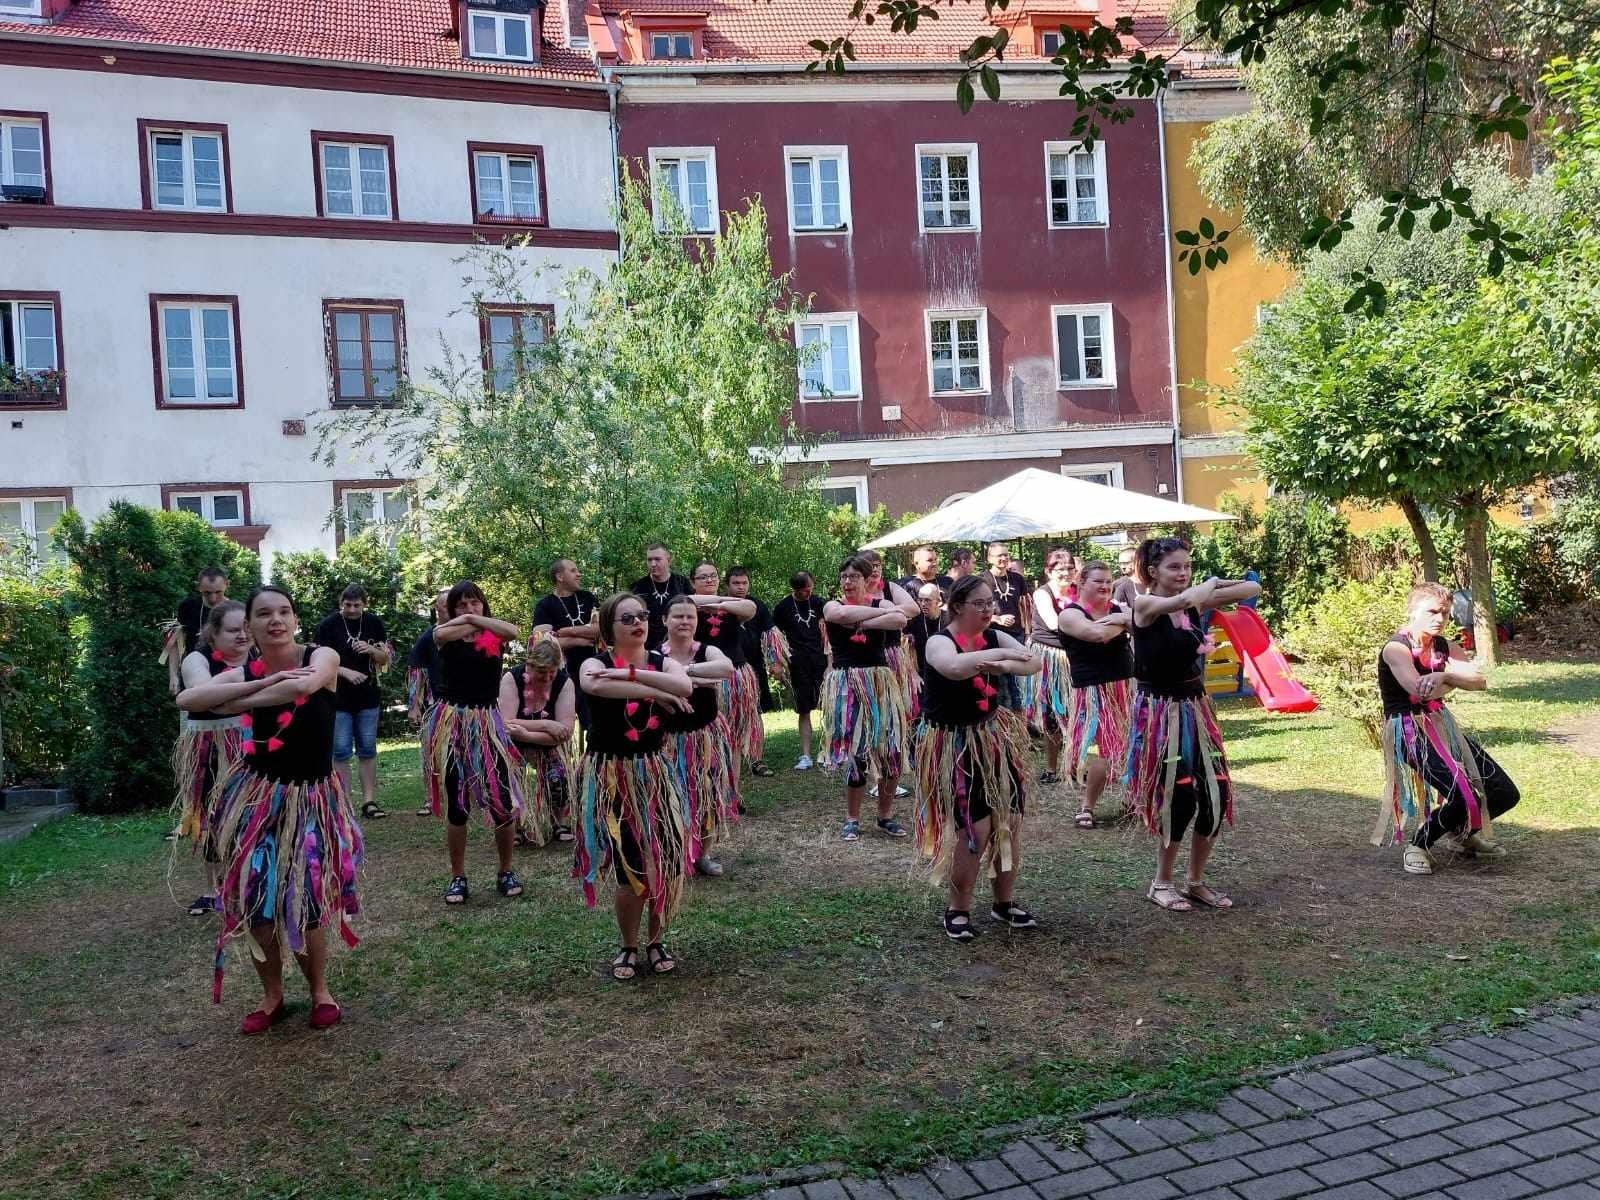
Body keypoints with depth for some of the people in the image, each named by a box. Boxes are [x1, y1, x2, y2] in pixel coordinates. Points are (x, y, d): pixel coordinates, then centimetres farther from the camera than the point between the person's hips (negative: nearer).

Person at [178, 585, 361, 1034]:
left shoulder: (321, 656, -8)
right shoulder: (243, 674, -1)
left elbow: (302, 687, -32)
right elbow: (186, 700, -18)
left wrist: (234, 703, -19)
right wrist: (261, 684, -25)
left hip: (311, 798, -2)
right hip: (257, 796, 2)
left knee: (305, 901, 0)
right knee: (256, 900, 2)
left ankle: (320, 991, 26)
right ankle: (272, 997, 26)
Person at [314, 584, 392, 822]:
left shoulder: (374, 623, 2)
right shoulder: (329, 625, -7)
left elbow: (385, 659, 6)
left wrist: (372, 650, -15)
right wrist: (345, 671, -22)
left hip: (367, 698, 3)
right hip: (338, 699, -3)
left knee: (368, 750, 5)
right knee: (340, 752, 1)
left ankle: (369, 801, 10)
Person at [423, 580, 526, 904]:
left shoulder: (494, 636, 3)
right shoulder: (447, 634, 4)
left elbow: (513, 631, -20)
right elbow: (441, 634, -20)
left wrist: (474, 619, -9)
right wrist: (471, 622, -5)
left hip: (487, 722, 0)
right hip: (450, 722, 0)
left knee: (504, 801, -4)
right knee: (455, 806, 7)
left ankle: (506, 872, 15)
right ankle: (457, 877, 20)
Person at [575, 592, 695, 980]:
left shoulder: (662, 661, 2)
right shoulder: (597, 663, -7)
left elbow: (684, 685, -21)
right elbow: (596, 686, -34)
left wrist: (629, 673, -26)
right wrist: (657, 692, -25)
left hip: (654, 772, 4)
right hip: (611, 775, -3)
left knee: (668, 860, 3)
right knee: (632, 868, -4)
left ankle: (657, 941, 27)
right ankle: (628, 947, 22)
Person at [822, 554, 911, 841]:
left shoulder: (881, 603, 6)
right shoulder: (832, 606, 3)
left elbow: (900, 620, -17)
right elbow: (842, 615, -23)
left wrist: (861, 623, -15)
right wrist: (880, 613, -14)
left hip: (880, 681, 2)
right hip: (846, 683, -2)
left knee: (892, 749, 1)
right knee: (856, 752, -5)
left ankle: (886, 816, 19)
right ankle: (852, 820, 12)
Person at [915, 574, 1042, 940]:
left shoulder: (994, 637, 1)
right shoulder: (939, 641, -17)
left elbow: (1034, 663, -12)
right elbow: (954, 668, -40)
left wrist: (1001, 666, -30)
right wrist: (1002, 654, -40)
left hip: (993, 738, 6)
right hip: (955, 744, -6)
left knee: (1009, 821, 7)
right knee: (974, 828, -9)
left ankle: (1005, 902, 26)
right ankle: (958, 909, 10)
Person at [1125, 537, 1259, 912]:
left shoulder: (1195, 605, 5)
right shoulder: (1145, 604, -13)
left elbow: (1252, 589, 6)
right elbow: (1184, 599, -32)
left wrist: (1211, 588, -6)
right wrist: (1212, 582, -12)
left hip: (1195, 709, 7)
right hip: (1161, 713, -7)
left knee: (1217, 795, 7)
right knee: (1180, 798, -5)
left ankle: (1196, 881, 26)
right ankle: (1162, 883, 18)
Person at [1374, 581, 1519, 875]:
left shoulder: (1444, 647, 9)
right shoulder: (1396, 648, -13)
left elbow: (1480, 681, -6)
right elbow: (1420, 691, -27)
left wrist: (1444, 676, -26)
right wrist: (1455, 680, -9)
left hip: (1442, 726, 8)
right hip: (1409, 731, -8)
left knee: (1506, 794, 5)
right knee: (1466, 798, -23)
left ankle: (1464, 832, 34)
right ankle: (1418, 847, 1)